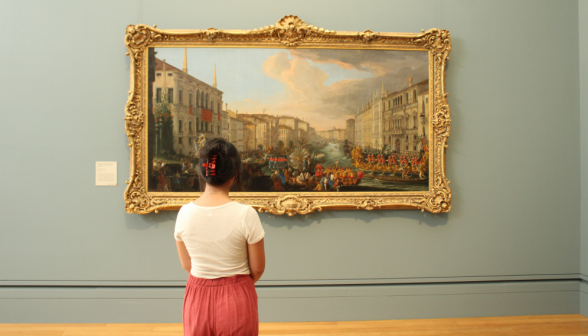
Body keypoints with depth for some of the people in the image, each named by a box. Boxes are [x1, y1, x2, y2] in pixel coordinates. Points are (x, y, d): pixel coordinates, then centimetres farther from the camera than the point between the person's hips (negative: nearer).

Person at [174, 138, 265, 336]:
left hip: (197, 298, 3)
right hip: (236, 299, -3)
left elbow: (187, 265, 4)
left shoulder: (185, 213, -8)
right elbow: (257, 269, -6)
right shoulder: (246, 215, -17)